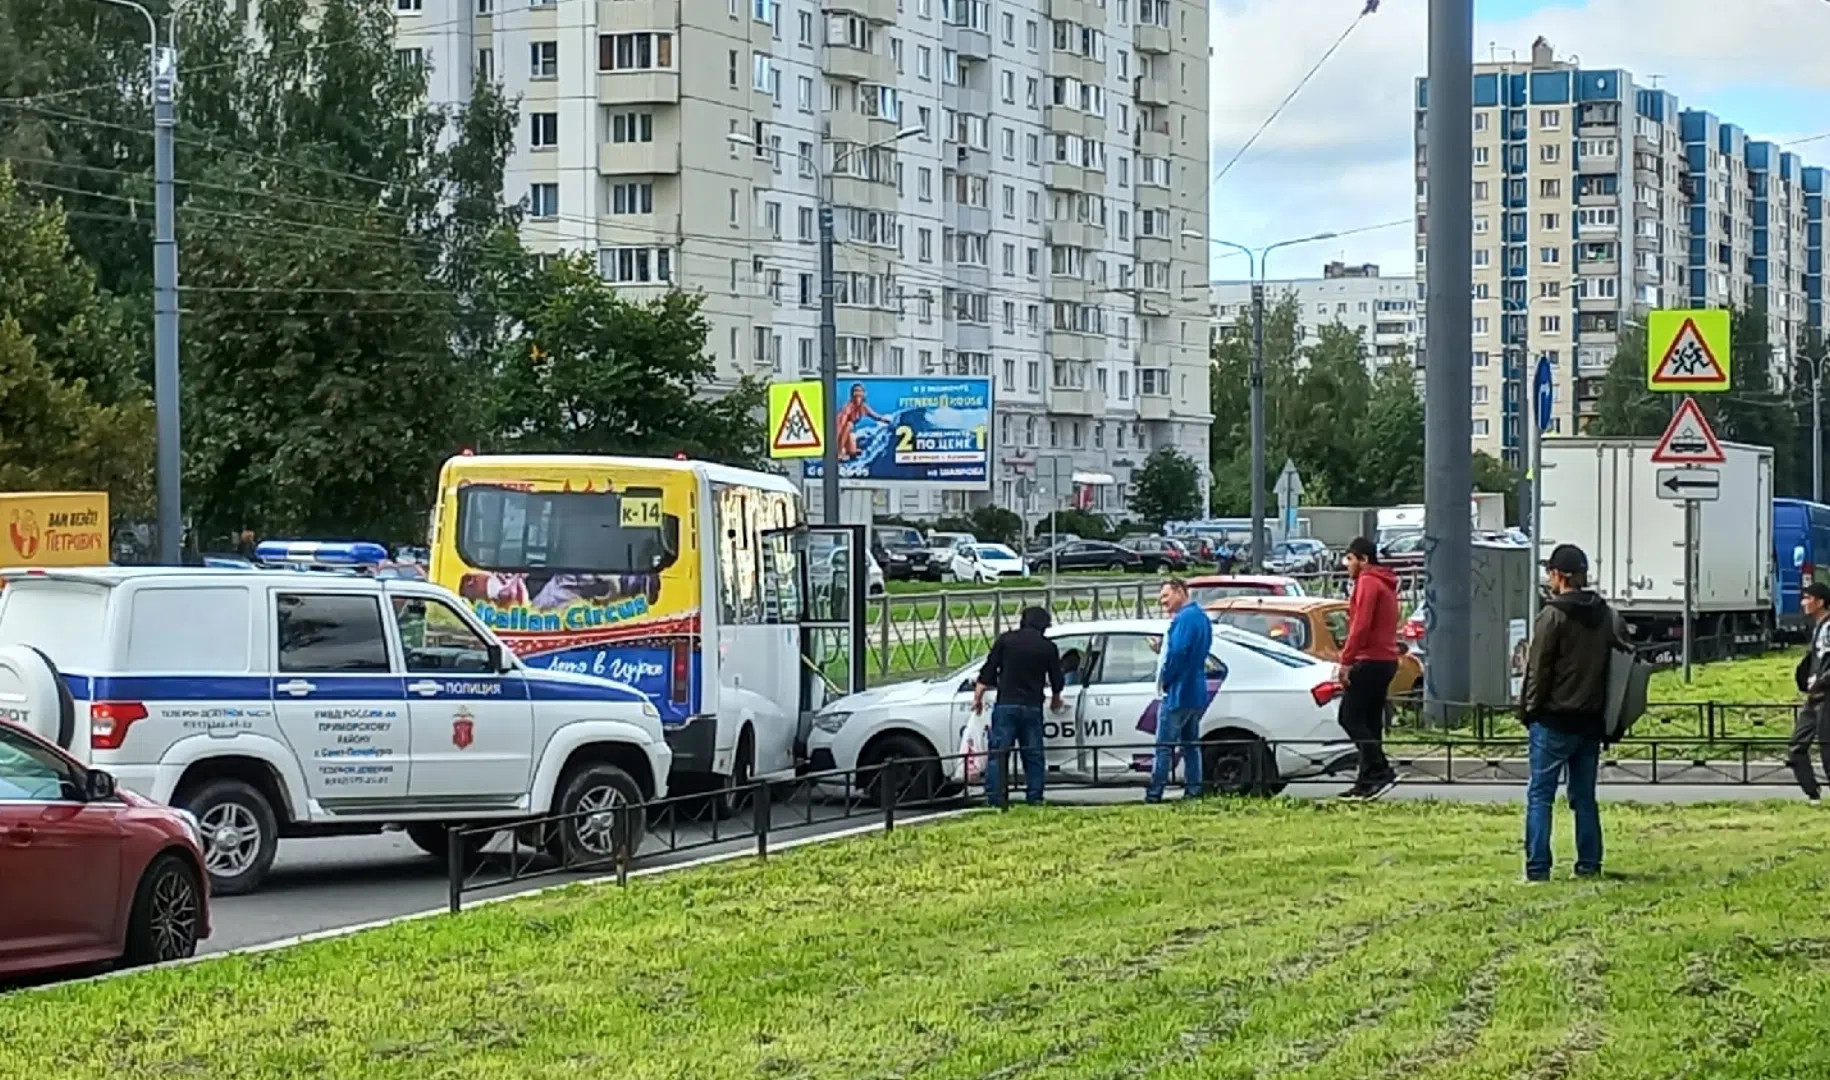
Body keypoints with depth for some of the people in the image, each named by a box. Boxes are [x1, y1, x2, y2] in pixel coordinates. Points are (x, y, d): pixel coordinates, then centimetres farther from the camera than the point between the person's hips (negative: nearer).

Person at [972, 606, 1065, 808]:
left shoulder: (1006, 640, 4)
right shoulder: (1048, 647, 8)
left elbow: (987, 672, 1)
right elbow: (1057, 681, 16)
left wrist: (978, 697, 6)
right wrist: (1055, 701, 35)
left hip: (1006, 705, -1)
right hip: (1032, 706, 1)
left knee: (998, 753, -1)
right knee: (1033, 755, 9)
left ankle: (995, 798, -8)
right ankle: (1034, 797, 6)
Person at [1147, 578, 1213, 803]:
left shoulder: (1185, 618, -17)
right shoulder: (1201, 617, 15)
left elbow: (1177, 652, -24)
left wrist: (1164, 681, -12)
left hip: (1179, 693, -10)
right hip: (1197, 693, 10)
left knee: (1164, 746, -6)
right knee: (1191, 745, 13)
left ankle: (1154, 794, -5)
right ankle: (1194, 791, 13)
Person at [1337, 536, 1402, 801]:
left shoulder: (1368, 583, -9)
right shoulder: (1385, 584, 22)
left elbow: (1361, 626, -19)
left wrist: (1346, 661, -19)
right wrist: (1350, 659, 19)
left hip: (1370, 661, -10)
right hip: (1386, 660, 10)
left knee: (1350, 717, -9)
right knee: (1369, 722, 10)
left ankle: (1381, 772, -17)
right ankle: (1368, 781, 9)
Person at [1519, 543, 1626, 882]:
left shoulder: (1553, 616, -12)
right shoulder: (1606, 616, 8)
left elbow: (1537, 670, -12)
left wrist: (1529, 709, 0)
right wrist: (1607, 715, 14)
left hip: (1554, 720, -6)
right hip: (1591, 721, 6)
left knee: (1540, 795, -2)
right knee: (1584, 796, 12)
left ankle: (1537, 867, -7)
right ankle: (1589, 864, 11)